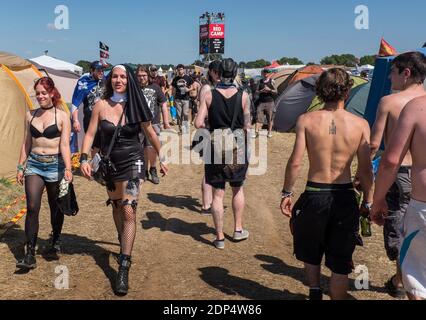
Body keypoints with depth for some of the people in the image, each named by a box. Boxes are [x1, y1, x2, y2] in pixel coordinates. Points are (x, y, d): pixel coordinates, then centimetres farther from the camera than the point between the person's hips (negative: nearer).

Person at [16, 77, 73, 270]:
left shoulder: (62, 116, -4)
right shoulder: (30, 115, 8)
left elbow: (65, 145, -10)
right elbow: (26, 143, 14)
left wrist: (68, 169, -21)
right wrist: (21, 167, 12)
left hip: (54, 164, -2)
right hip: (34, 164, 2)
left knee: (55, 207, 12)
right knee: (32, 207, -9)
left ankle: (56, 240, 37)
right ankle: (30, 255, -5)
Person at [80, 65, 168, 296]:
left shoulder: (135, 105, -5)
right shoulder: (101, 105, -5)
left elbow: (150, 133, 5)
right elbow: (90, 134, -4)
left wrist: (162, 159, 11)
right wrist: (84, 159, -18)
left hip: (132, 162, -2)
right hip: (109, 163, 3)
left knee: (129, 212, -12)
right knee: (116, 206, 21)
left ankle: (124, 269, -9)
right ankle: (124, 244, 49)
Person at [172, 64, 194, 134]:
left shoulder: (188, 78, 1)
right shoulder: (175, 79, 7)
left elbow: (191, 87, 7)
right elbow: (174, 90, 12)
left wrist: (188, 89, -16)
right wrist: (174, 99, 9)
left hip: (186, 99, -2)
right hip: (178, 99, 2)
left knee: (186, 115, -6)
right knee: (179, 115, 6)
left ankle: (186, 131, -2)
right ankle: (181, 129, 16)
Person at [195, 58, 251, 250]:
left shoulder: (209, 95, -6)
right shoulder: (243, 96, -6)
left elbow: (199, 123, -11)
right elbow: (247, 126, -3)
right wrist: (247, 151, 10)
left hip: (216, 147, -1)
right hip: (238, 147, 1)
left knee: (218, 194, 7)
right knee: (238, 189, 21)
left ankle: (220, 238, 14)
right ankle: (238, 230, 28)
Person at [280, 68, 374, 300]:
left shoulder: (306, 120, -7)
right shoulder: (360, 124, -5)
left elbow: (295, 162, -10)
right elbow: (365, 170, -5)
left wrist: (287, 193, 1)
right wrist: (368, 202, 7)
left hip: (314, 195, 0)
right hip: (345, 197, 0)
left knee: (310, 250, 27)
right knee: (340, 265, 14)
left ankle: (315, 291, 22)